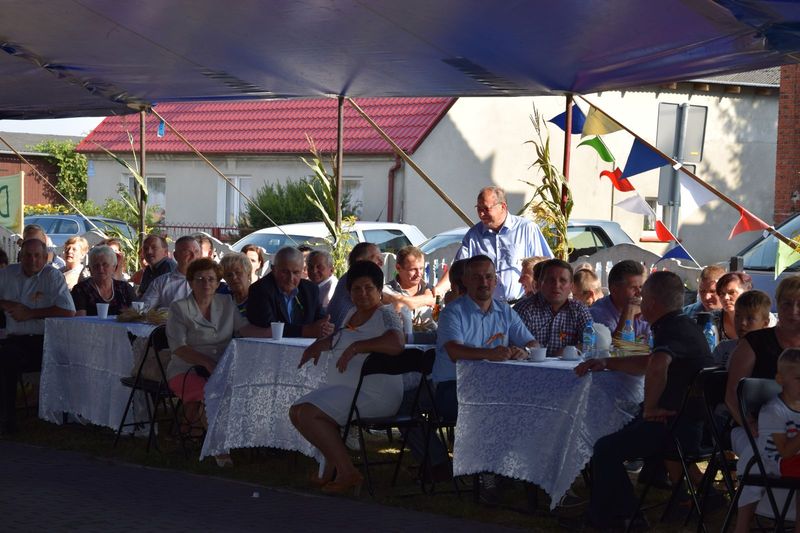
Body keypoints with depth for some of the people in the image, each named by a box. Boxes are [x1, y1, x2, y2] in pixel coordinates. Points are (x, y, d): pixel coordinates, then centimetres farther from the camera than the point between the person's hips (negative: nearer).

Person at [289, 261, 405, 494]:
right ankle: (332, 469, 6)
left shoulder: (385, 315, -9)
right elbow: (340, 337, 41)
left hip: (374, 394, -10)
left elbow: (396, 344, -30)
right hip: (343, 388, 10)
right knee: (297, 412, 6)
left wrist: (356, 347, -29)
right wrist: (319, 345, 21)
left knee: (309, 414, -22)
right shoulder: (352, 314, 18)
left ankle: (347, 473, -17)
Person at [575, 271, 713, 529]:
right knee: (614, 438, 23)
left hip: (682, 427, -11)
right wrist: (605, 363, 23)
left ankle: (603, 518, 2)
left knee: (605, 449, -11)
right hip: (692, 423, 11)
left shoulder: (672, 330, -19)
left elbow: (658, 365, -42)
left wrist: (649, 409, -30)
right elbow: (647, 364, 29)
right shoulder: (684, 326, 15)